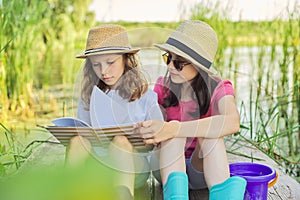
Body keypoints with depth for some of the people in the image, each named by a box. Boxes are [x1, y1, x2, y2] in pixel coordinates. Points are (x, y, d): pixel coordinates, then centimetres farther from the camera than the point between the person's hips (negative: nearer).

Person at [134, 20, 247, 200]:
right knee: (174, 129, -29)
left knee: (210, 131, -30)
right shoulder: (163, 87, -1)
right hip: (168, 167, 2)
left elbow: (232, 122, -34)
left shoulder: (217, 89, -10)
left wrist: (172, 130, -44)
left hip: (204, 170, -1)